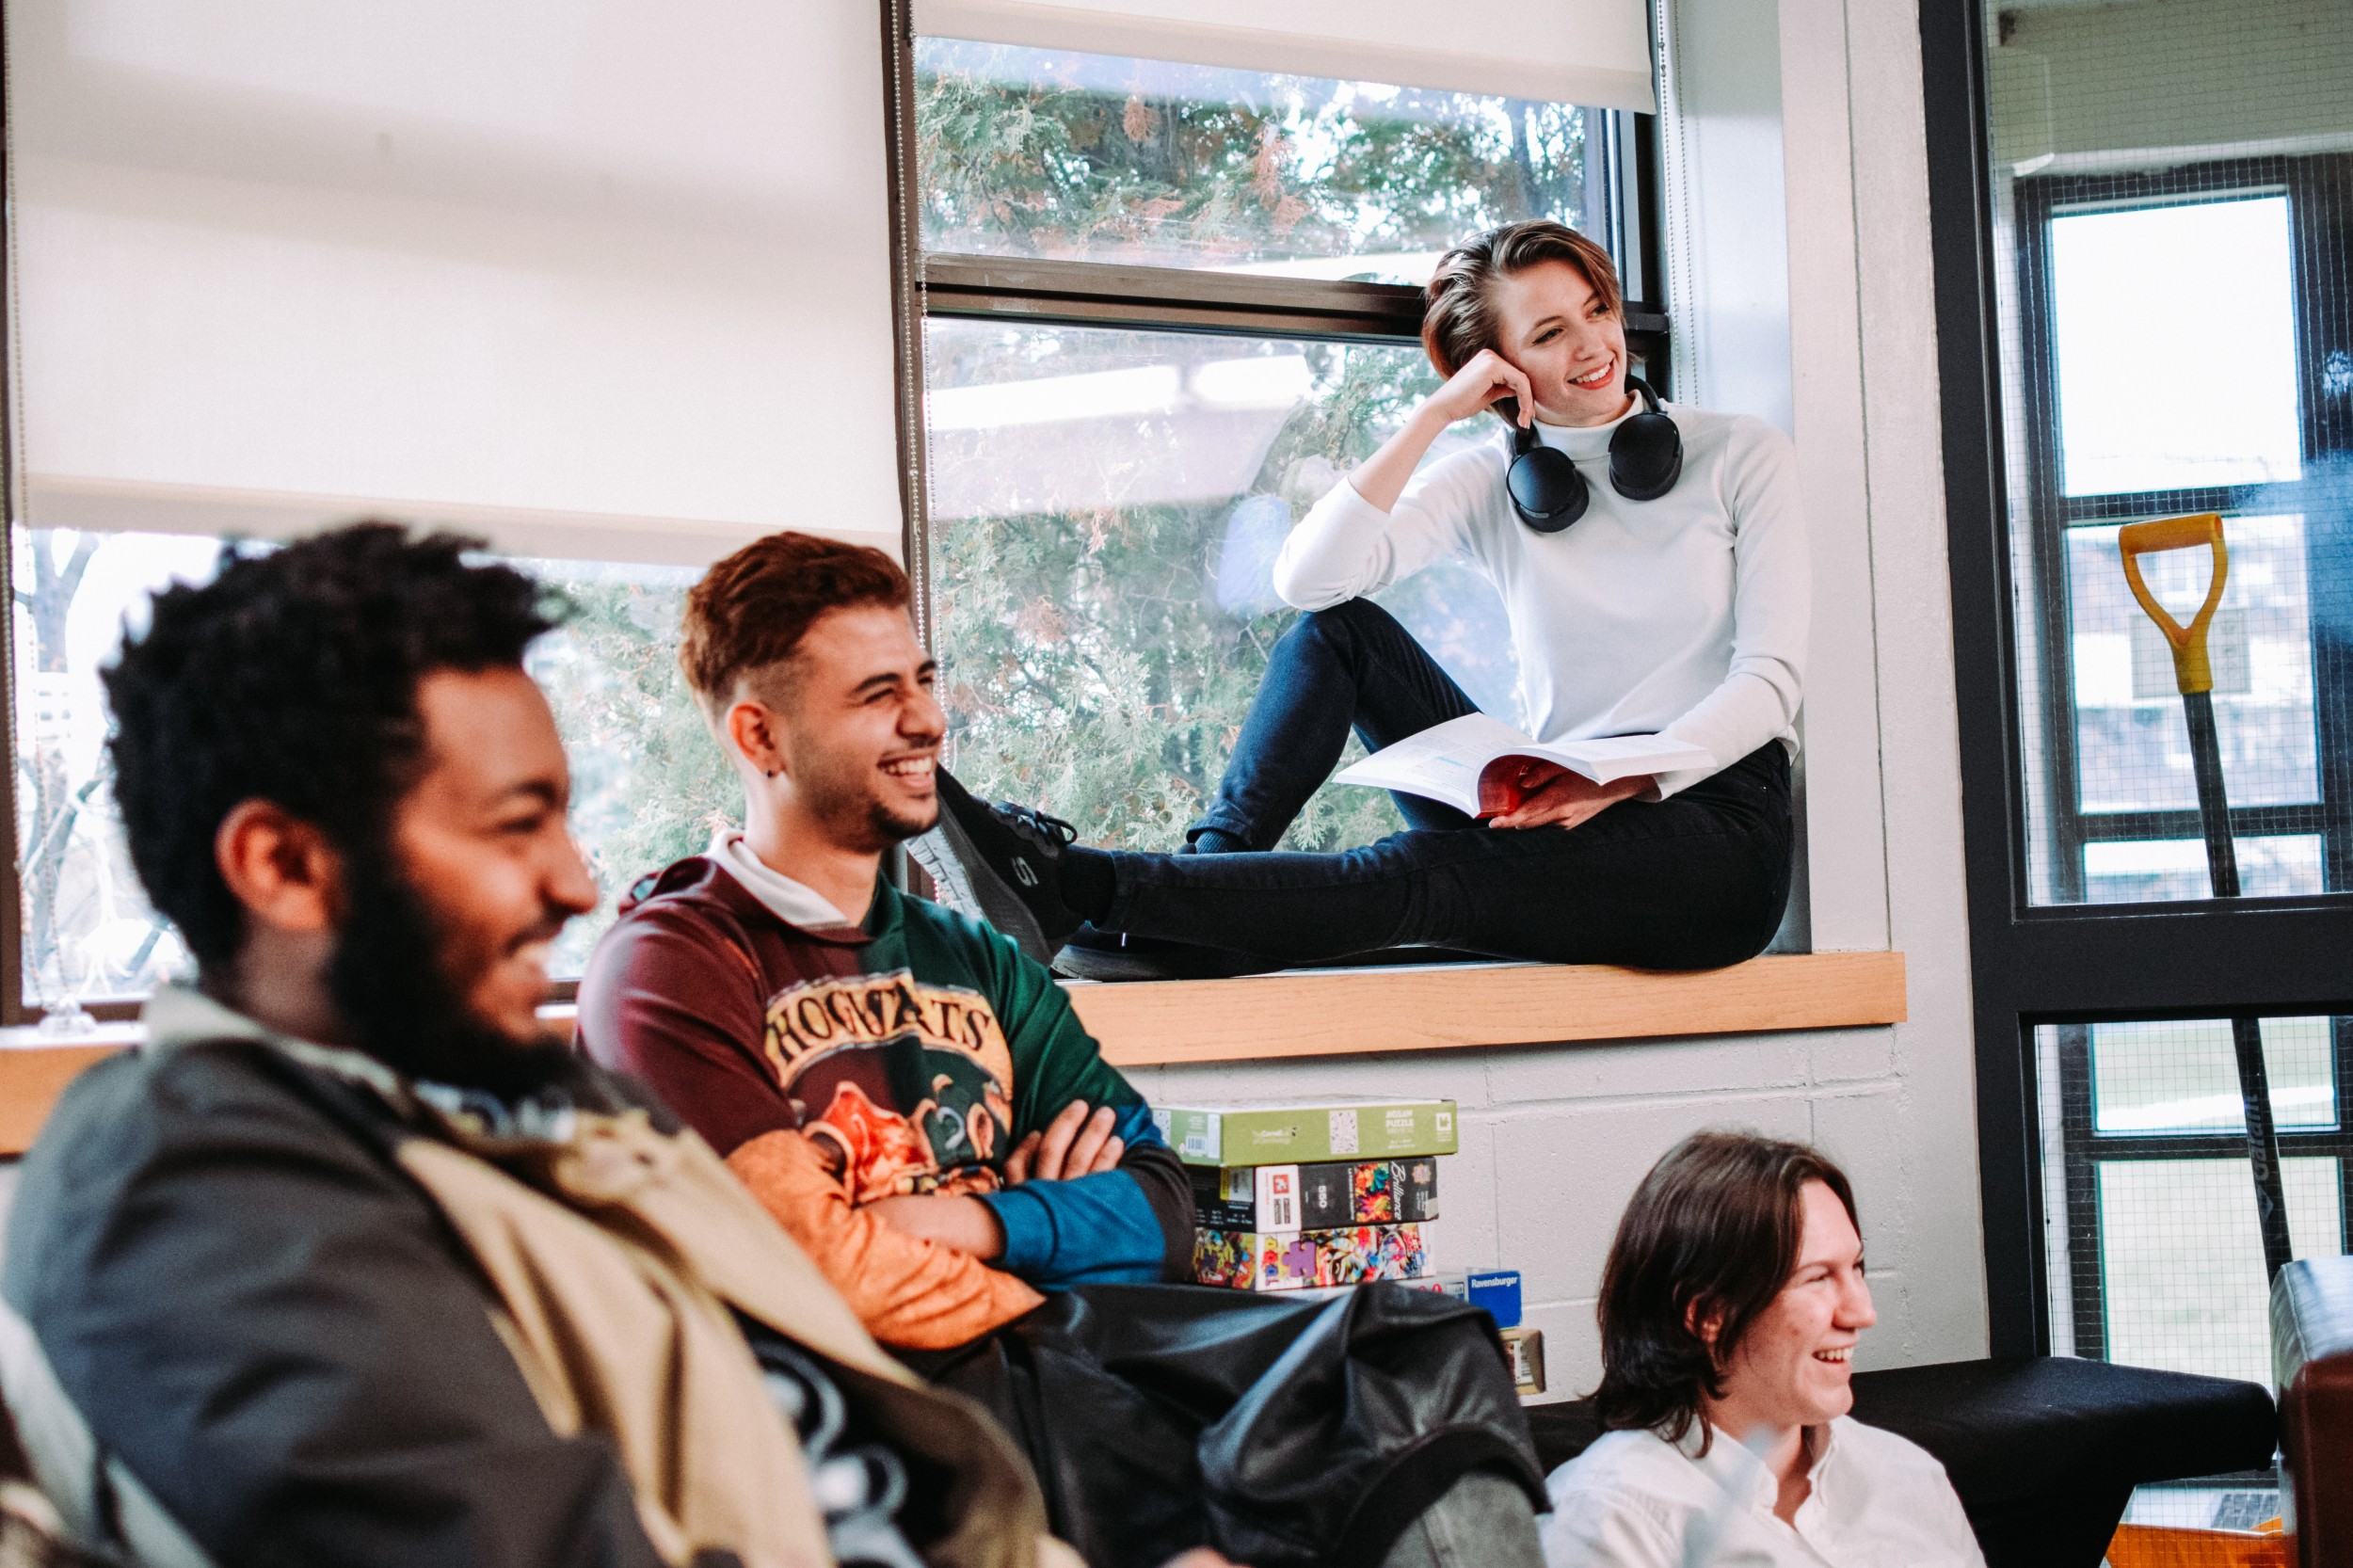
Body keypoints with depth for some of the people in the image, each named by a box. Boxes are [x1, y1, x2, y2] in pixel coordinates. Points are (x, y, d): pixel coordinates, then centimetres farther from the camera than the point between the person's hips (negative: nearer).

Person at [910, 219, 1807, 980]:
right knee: (1339, 630, -11)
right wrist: (1436, 414, -10)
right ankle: (1211, 869, -24)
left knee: (1420, 877, -32)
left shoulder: (1740, 455, 4)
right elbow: (1307, 578, -7)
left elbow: (1771, 677, -5)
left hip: (1713, 823, -4)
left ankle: (1074, 887, -39)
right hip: (1559, 812, 4)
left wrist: (1624, 781, -22)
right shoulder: (1492, 481, 10)